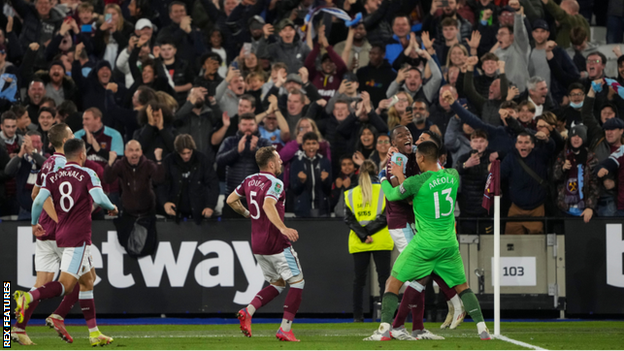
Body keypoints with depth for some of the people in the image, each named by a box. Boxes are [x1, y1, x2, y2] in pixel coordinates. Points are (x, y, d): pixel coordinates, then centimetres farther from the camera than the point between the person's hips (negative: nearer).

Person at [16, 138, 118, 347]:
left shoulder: (52, 176, 8)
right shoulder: (87, 174, -3)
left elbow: (39, 201, -3)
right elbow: (99, 198, -16)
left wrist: (34, 224, 12)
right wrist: (112, 208, 5)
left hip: (61, 234, 7)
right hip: (79, 235, -7)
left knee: (88, 279, 17)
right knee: (66, 284, -12)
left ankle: (94, 333, 18)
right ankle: (27, 298, -35)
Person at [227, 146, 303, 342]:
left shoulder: (250, 180, 9)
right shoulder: (275, 183, -14)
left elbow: (231, 200, 18)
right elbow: (268, 205, -32)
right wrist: (283, 228, -41)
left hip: (257, 244, 8)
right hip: (276, 243, -8)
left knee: (278, 283, 20)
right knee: (297, 281, 3)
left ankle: (248, 311, -2)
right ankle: (285, 329, -5)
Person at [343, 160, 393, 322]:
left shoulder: (350, 194, 7)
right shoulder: (384, 191, 0)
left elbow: (349, 219, -2)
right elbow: (386, 216, -9)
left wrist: (363, 235, -9)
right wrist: (367, 233, -8)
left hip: (358, 244, 2)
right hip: (381, 243, -2)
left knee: (359, 279, 8)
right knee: (384, 278, 0)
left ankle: (357, 315, 5)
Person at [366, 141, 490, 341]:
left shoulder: (416, 182, -15)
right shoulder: (452, 175, 0)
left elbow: (392, 195, 2)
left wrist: (383, 179, 22)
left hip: (425, 243, -4)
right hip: (449, 243, 4)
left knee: (394, 282, 6)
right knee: (461, 286, 17)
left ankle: (385, 328, -3)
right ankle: (482, 329, 8)